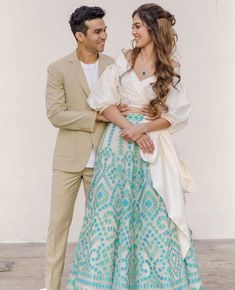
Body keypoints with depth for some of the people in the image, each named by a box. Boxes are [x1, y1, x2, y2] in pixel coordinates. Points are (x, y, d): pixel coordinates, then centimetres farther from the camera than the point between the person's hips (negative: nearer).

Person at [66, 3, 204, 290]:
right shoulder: (123, 60, 6)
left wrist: (144, 127, -13)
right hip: (120, 144, 1)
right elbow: (103, 100, -2)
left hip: (152, 148, 0)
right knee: (112, 210, 1)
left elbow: (177, 115, 1)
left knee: (154, 214, 1)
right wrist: (128, 126, -14)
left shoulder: (170, 69, 5)